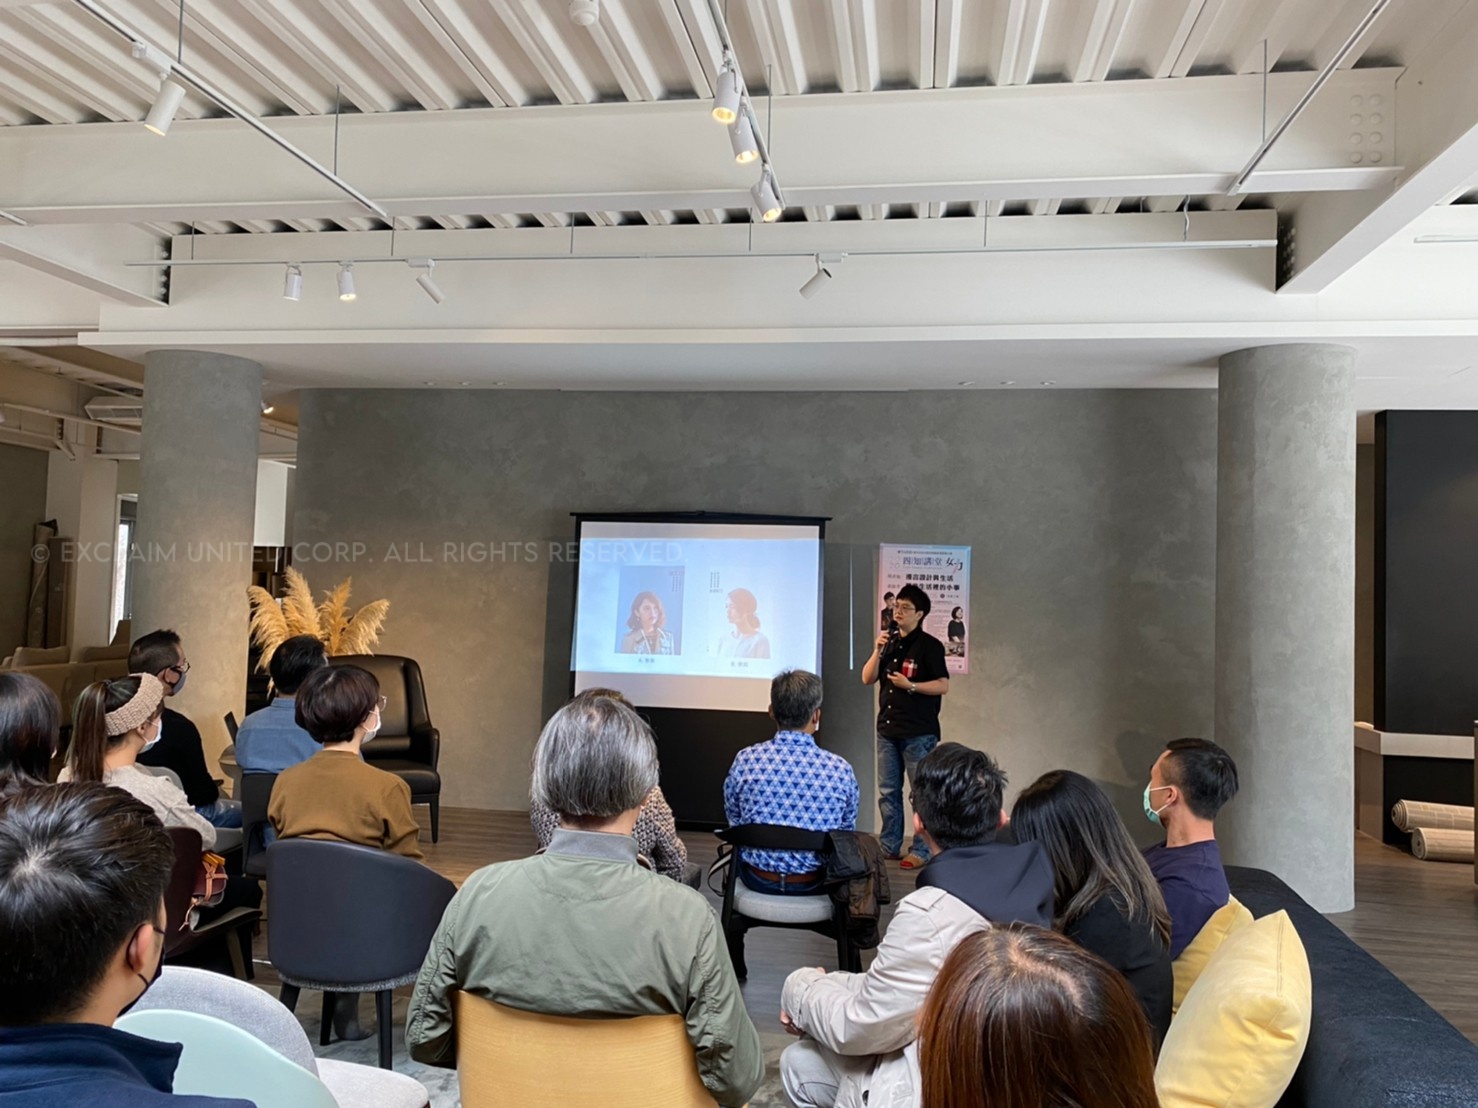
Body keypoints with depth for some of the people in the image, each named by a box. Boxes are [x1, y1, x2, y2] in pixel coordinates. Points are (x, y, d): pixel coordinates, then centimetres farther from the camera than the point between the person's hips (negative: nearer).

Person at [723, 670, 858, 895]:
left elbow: (734, 821, 3)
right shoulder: (840, 769, -14)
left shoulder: (745, 760, -13)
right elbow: (847, 833, 0)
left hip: (757, 879, 1)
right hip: (814, 884, 0)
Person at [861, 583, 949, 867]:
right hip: (887, 729, 7)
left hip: (918, 732, -6)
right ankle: (889, 846, 21)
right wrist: (877, 651, -6)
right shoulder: (889, 643, 12)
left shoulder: (929, 645, -6)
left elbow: (943, 686, -10)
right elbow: (867, 678, 8)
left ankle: (921, 851, 7)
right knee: (888, 791, 12)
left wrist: (910, 685, -20)